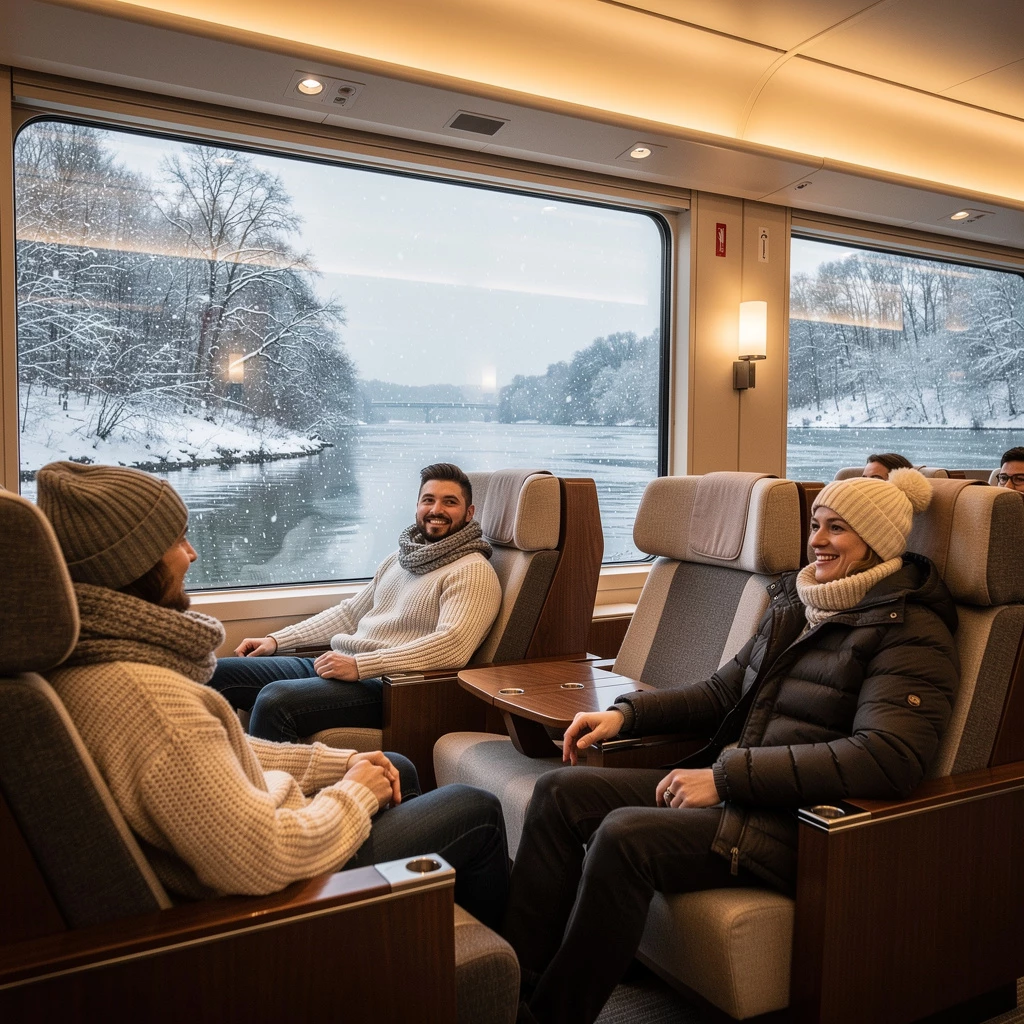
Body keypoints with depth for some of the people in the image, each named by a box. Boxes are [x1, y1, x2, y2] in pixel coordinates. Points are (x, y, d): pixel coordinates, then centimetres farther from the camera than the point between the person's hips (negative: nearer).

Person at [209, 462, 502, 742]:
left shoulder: (472, 572, -8)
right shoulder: (399, 559, 19)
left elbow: (453, 646, -22)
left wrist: (360, 665, -25)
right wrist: (276, 639, 18)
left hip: (387, 684, -8)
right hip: (337, 665, 9)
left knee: (275, 700, -31)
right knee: (217, 673, 1)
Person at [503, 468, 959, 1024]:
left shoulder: (911, 633, -9)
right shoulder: (793, 603, 14)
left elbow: (887, 758, -23)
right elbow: (721, 692, 20)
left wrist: (728, 775, -25)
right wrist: (625, 713, 5)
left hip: (804, 821, -8)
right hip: (730, 785, 8)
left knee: (624, 834, -29)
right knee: (559, 791, -6)